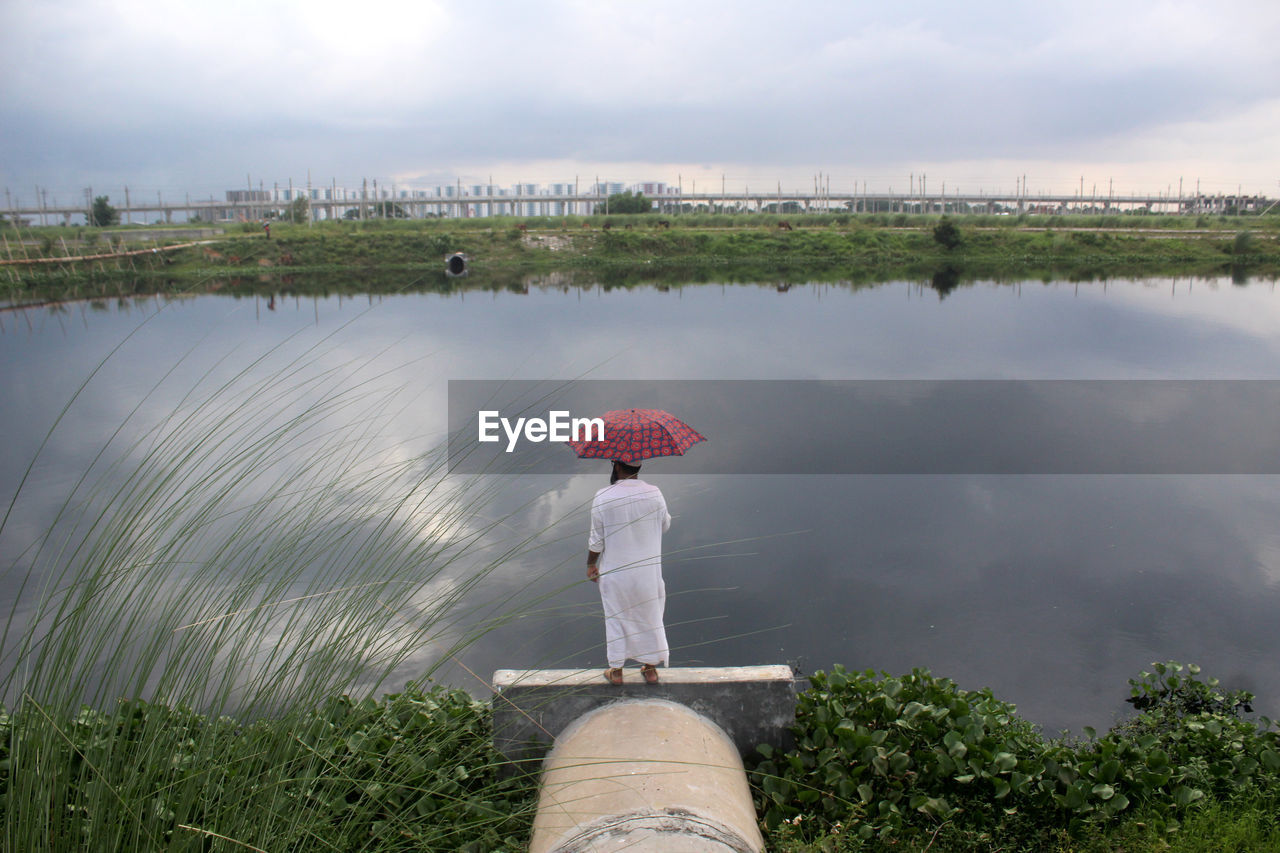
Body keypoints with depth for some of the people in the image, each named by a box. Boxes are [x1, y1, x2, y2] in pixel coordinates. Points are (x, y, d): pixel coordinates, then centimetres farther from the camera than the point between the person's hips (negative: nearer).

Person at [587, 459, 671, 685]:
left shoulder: (603, 498, -17)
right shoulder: (654, 494, -10)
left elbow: (596, 540, -10)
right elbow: (665, 526, 6)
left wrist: (591, 565, 6)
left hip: (615, 571, -2)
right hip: (648, 571, 2)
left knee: (615, 617, 14)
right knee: (649, 616, 17)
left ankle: (616, 670, 25)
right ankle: (650, 668, 30)